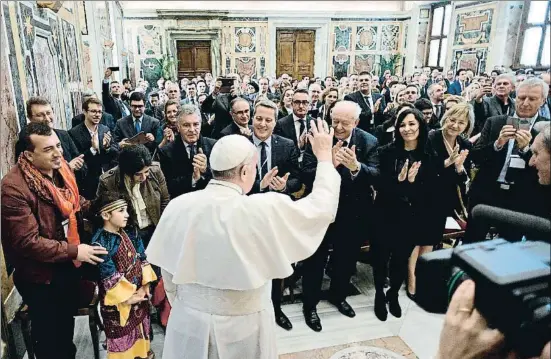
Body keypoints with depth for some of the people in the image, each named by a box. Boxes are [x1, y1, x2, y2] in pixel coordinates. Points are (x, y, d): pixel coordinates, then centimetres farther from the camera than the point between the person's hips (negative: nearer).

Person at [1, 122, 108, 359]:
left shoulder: (61, 169, -4)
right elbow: (27, 242, -28)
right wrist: (74, 251, -27)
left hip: (68, 266, 7)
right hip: (40, 276, -7)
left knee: (68, 322, 29)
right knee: (50, 336, 15)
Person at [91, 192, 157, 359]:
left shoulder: (126, 234, 1)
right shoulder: (100, 243, -21)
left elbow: (142, 259, 4)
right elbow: (110, 278, -22)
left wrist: (144, 286, -4)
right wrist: (128, 297, -16)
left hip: (139, 294, 7)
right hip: (118, 302, -7)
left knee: (141, 331, 22)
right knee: (122, 339, 9)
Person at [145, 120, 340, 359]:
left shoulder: (177, 207, -11)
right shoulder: (265, 210, -23)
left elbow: (168, 271, -1)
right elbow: (322, 207, -10)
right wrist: (324, 157, 2)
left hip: (188, 323, 3)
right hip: (242, 327, -2)